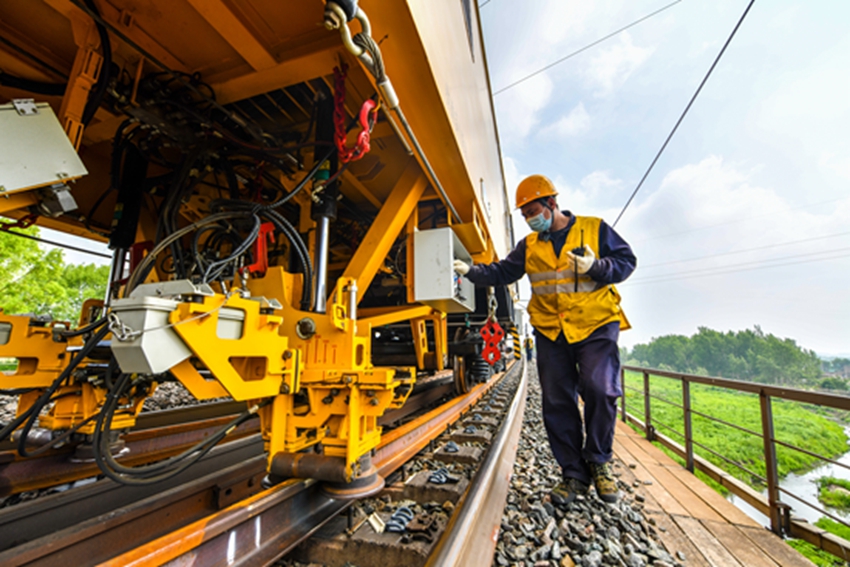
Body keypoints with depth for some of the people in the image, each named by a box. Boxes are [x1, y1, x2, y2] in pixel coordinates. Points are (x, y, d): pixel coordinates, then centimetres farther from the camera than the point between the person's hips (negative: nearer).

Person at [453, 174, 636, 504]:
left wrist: (595, 267, -17)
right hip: (551, 331, 3)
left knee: (600, 390, -13)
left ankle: (599, 461, 15)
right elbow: (502, 272, 6)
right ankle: (574, 474, 20)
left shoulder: (595, 228, 2)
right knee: (557, 402, 3)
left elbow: (626, 261, 2)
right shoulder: (529, 246, 11)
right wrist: (471, 271, -9)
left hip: (596, 326, -3)